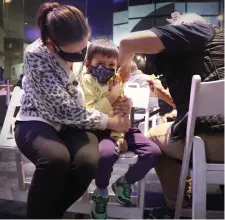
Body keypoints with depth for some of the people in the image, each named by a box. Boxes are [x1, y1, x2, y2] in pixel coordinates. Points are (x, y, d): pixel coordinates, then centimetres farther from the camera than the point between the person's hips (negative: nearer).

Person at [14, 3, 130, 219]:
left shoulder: (86, 48, -3)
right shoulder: (36, 55, -20)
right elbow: (66, 110, -23)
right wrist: (110, 122, -16)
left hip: (76, 123, 4)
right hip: (38, 122, -3)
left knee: (88, 161, -30)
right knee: (56, 158, -38)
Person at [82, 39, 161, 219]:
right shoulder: (87, 81, -3)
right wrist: (110, 98, -19)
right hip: (101, 130, -5)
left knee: (154, 152, -11)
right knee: (107, 153, -38)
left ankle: (124, 182, 15)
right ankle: (101, 192, -4)